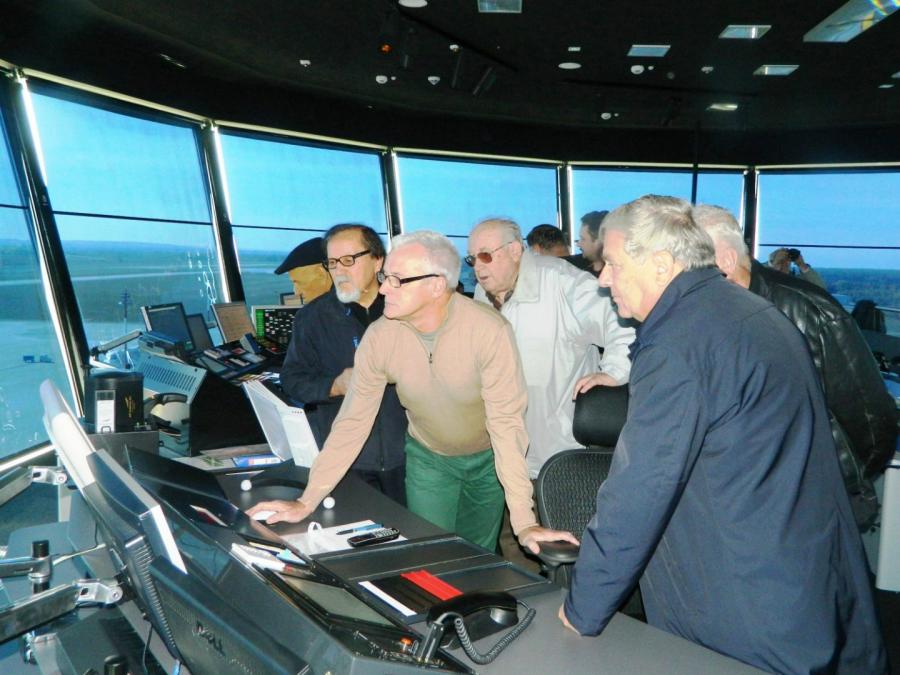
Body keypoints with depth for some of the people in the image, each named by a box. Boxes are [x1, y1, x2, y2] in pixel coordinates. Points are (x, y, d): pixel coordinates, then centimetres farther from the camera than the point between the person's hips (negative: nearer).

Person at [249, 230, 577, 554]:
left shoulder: (489, 331, -31)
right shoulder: (379, 336, -20)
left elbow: (506, 423, -31)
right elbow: (352, 421, -14)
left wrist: (524, 523, -33)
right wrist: (307, 501, -15)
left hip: (487, 458, -1)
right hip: (427, 458, 2)